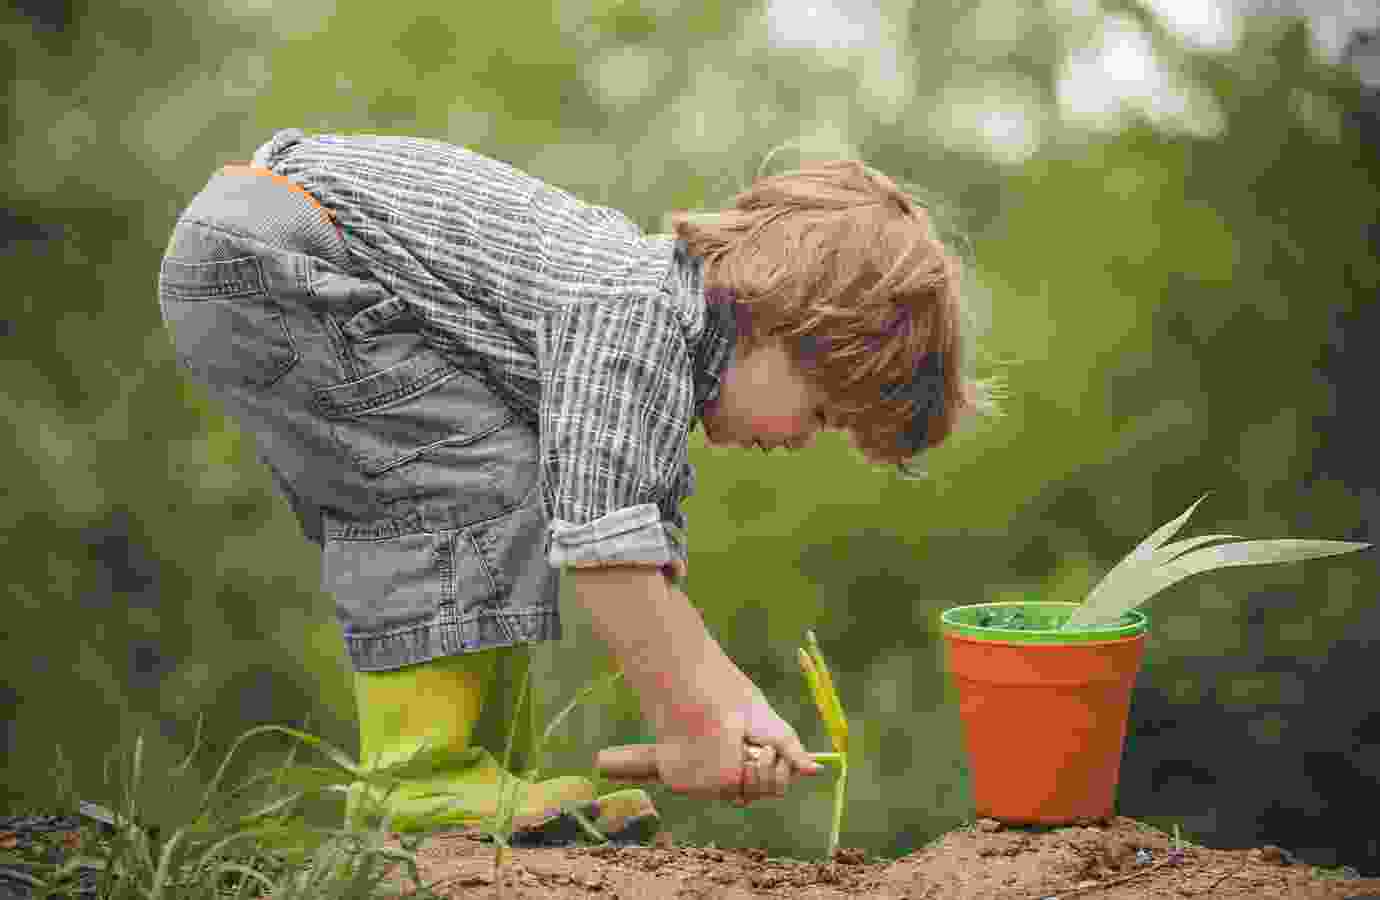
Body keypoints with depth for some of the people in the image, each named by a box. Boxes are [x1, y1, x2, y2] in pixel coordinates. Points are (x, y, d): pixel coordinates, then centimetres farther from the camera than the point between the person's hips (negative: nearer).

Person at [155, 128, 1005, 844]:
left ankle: (491, 774, 11)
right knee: (482, 479, -16)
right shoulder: (639, 314, -23)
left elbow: (652, 570, 8)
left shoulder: (672, 330, 8)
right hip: (260, 245, -10)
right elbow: (603, 546, -28)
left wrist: (740, 706, -2)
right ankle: (420, 777, -12)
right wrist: (696, 724, -18)